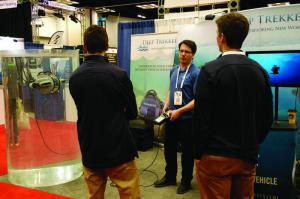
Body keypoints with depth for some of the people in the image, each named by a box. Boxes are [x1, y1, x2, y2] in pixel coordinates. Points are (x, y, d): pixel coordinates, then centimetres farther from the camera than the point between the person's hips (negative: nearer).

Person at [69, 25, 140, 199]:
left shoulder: (74, 77, 0)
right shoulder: (118, 74, -14)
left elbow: (83, 109, 10)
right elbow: (132, 113, -3)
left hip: (89, 151, 5)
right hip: (118, 149, -5)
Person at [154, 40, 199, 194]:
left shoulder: (196, 73, -14)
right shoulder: (173, 71, 7)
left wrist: (180, 111, -20)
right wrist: (166, 105, 3)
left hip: (187, 119, -6)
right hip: (171, 117, 6)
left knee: (187, 151, 10)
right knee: (169, 148, 16)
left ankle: (186, 181, 28)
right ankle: (170, 177, 35)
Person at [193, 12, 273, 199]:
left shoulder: (210, 70, -14)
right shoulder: (260, 71, 2)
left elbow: (201, 117, -15)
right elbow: (267, 118, 6)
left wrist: (198, 153, -4)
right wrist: (252, 145, 16)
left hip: (216, 157, -5)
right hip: (248, 157, 5)